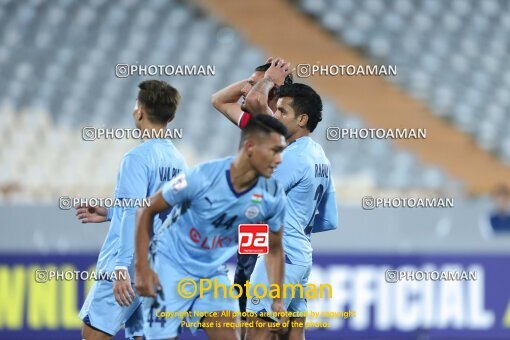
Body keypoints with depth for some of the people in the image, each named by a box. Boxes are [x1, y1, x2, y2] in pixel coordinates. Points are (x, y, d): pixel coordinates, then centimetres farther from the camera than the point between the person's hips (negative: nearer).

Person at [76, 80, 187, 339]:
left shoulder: (137, 158, -12)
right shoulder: (177, 161, 12)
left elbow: (134, 215, -19)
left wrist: (122, 268, -22)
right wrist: (108, 213, 29)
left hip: (132, 267, -8)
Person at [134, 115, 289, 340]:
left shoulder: (273, 196, -13)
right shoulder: (202, 178, -25)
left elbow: (273, 249, 5)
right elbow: (147, 211, -12)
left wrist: (277, 301, -2)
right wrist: (142, 268, -16)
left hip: (213, 274, 4)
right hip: (172, 269, -4)